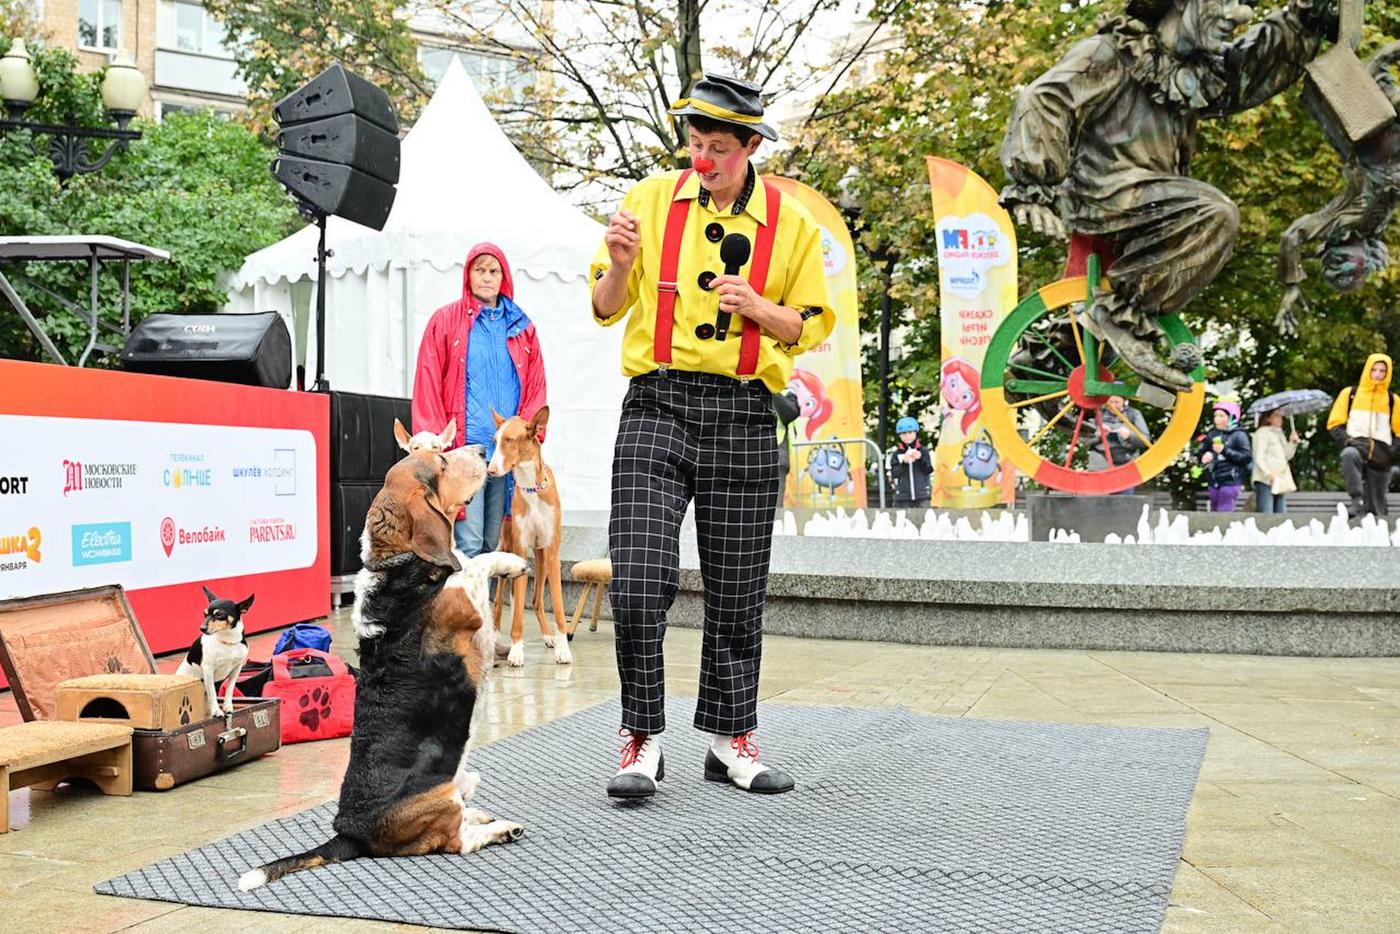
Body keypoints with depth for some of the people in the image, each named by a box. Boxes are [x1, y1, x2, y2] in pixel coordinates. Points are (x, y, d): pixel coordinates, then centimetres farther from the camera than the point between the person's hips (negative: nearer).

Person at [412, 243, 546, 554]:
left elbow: (536, 388, 13)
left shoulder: (522, 327, 15)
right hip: (464, 447, -3)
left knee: (492, 543, 8)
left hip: (508, 451, 4)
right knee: (468, 544, -9)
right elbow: (428, 386, 2)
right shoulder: (445, 320, 6)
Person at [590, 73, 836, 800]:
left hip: (744, 416, 1)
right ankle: (641, 739, 4)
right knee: (638, 582, -11)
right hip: (658, 405, -1)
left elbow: (810, 328, 9)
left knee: (737, 592, 8)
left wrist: (757, 306, -10)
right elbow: (605, 310, 9)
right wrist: (619, 268, -13)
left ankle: (731, 738, 22)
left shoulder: (791, 223, 6)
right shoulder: (650, 200, 5)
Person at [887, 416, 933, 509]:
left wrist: (920, 458, -18)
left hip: (922, 495, 0)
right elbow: (894, 473, -5)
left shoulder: (923, 451, 5)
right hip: (903, 497, 0)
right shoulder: (896, 453, 3)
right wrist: (904, 462, -21)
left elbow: (929, 470, -2)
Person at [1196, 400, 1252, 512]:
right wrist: (1203, 457, -10)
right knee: (1215, 512, 11)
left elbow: (1247, 457, -11)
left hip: (1230, 481, -6)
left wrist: (1225, 451, -17)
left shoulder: (1239, 435, -5)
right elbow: (1199, 452, 13)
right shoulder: (1211, 434, 8)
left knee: (1224, 513, -10)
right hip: (1213, 482, 6)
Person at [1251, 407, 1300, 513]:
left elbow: (1287, 456, 18)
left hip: (1280, 481, 9)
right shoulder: (1262, 433, -4)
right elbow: (1259, 458, -13)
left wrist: (1292, 443, 3)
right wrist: (1268, 473, -23)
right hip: (1265, 480, -9)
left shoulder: (1280, 434, 22)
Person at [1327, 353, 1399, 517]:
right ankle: (1357, 501, -44)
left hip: (1380, 457, 3)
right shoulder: (1350, 393, 10)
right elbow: (1335, 424, 7)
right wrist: (1348, 441, -10)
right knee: (1349, 454, -40)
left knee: (1376, 506, 0)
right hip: (1357, 447, -3)